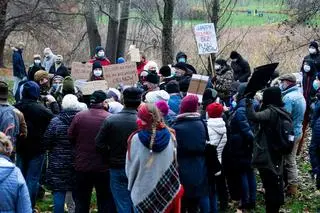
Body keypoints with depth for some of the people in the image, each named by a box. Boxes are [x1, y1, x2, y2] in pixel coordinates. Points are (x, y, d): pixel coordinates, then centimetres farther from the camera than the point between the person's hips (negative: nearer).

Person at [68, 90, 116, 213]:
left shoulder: (79, 116, -8)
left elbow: (70, 137, -2)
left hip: (82, 166, 2)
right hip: (103, 167, -2)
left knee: (81, 202, 15)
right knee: (105, 202, 11)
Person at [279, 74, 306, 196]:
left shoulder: (288, 97, -22)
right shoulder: (300, 95, 10)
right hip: (297, 131, 9)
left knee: (289, 162, 1)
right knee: (291, 160, 19)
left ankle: (291, 188, 7)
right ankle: (292, 184, 27)